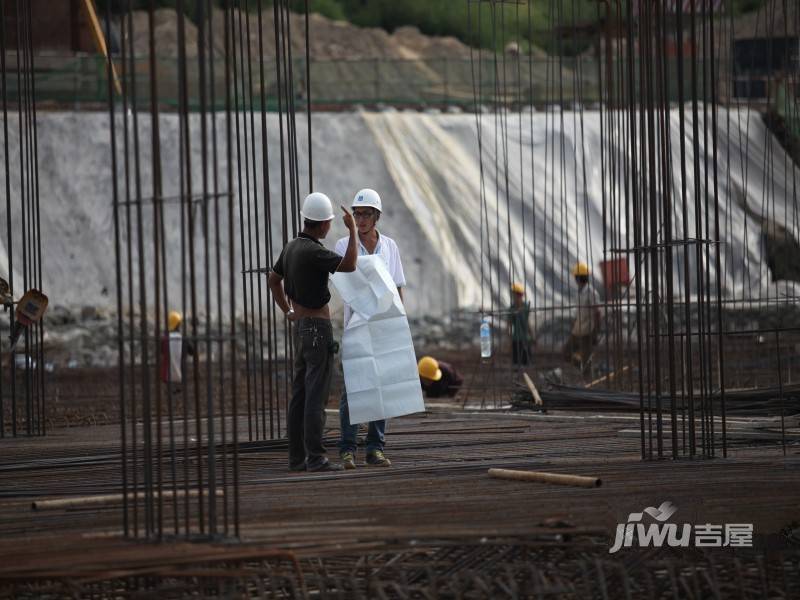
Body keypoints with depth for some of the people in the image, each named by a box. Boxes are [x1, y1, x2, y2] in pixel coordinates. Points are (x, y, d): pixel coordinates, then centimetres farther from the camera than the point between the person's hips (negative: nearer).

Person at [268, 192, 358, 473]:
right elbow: (349, 266, -26)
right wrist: (352, 230, -17)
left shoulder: (292, 247, 10)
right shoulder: (312, 251, -19)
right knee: (317, 395, -9)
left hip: (301, 327, 9)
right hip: (317, 329, -9)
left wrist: (288, 312, 22)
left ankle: (298, 457, 8)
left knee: (301, 395, 8)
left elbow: (273, 280, 24)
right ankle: (316, 457, -12)